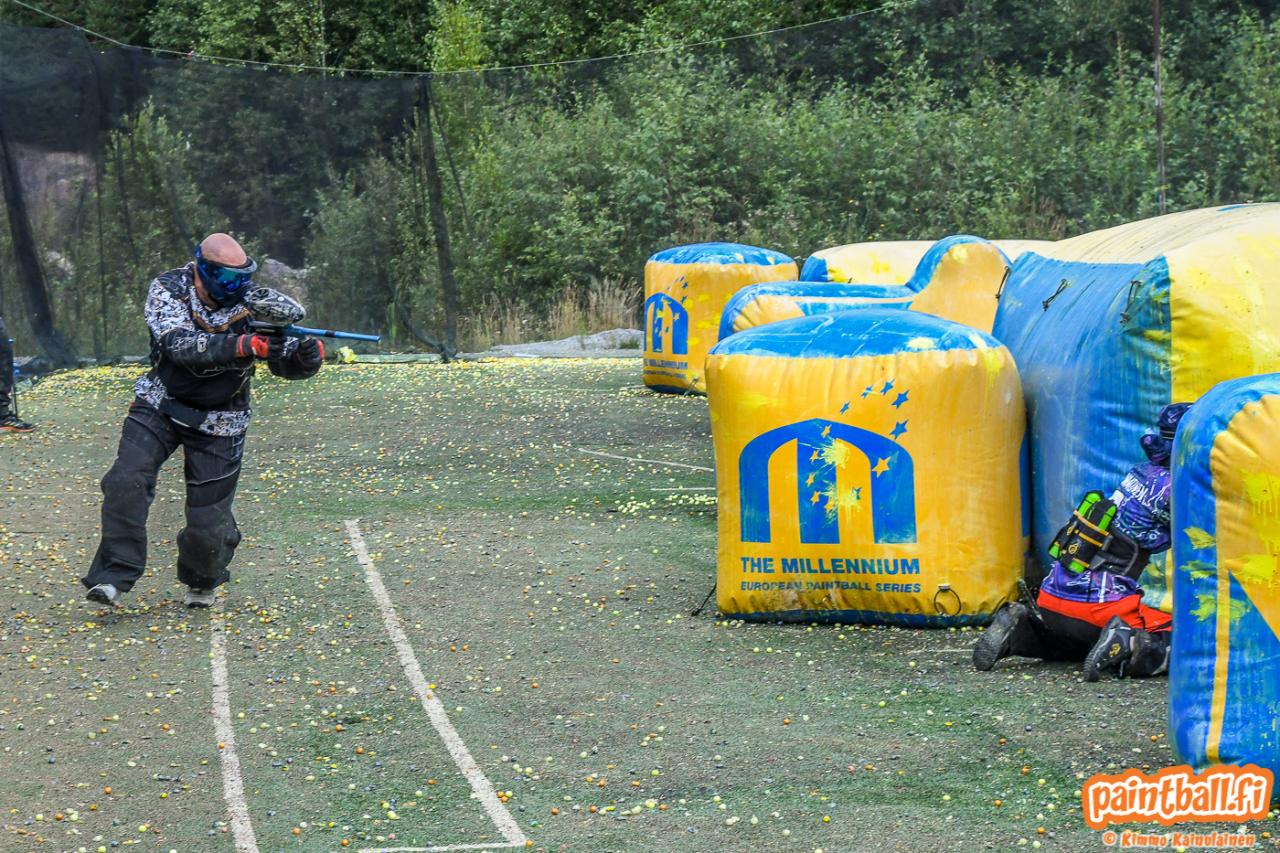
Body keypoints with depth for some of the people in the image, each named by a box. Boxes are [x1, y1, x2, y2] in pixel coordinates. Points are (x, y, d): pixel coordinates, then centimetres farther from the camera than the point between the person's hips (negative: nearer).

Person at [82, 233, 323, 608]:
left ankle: (203, 582, 31)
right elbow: (180, 345, -33)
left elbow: (287, 363, -11)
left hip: (217, 423, 0)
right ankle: (115, 573, -12)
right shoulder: (168, 290, -16)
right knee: (126, 482, -22)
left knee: (208, 523, 0)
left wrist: (306, 356, -37)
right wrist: (243, 346, -45)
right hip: (160, 405, 0)